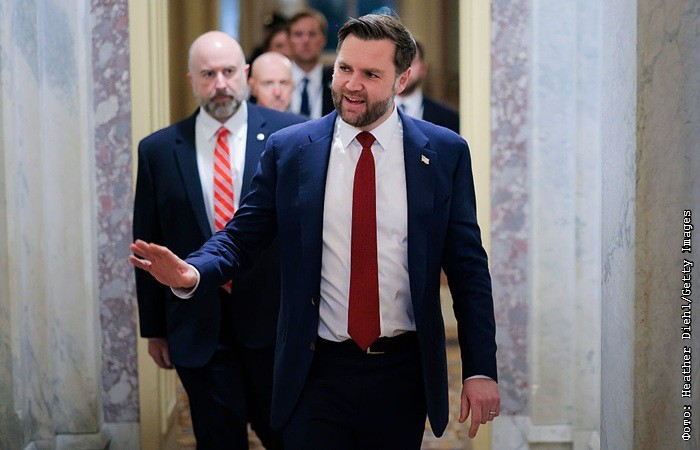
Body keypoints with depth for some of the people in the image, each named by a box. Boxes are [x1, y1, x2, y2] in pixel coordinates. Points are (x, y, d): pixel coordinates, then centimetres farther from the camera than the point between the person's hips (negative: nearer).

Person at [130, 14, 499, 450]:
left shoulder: (446, 152, -1)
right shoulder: (288, 149, 1)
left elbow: (468, 267, 1)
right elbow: (243, 235, 2)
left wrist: (481, 370, -3)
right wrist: (192, 273, -20)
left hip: (403, 376, 0)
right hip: (317, 373, 0)